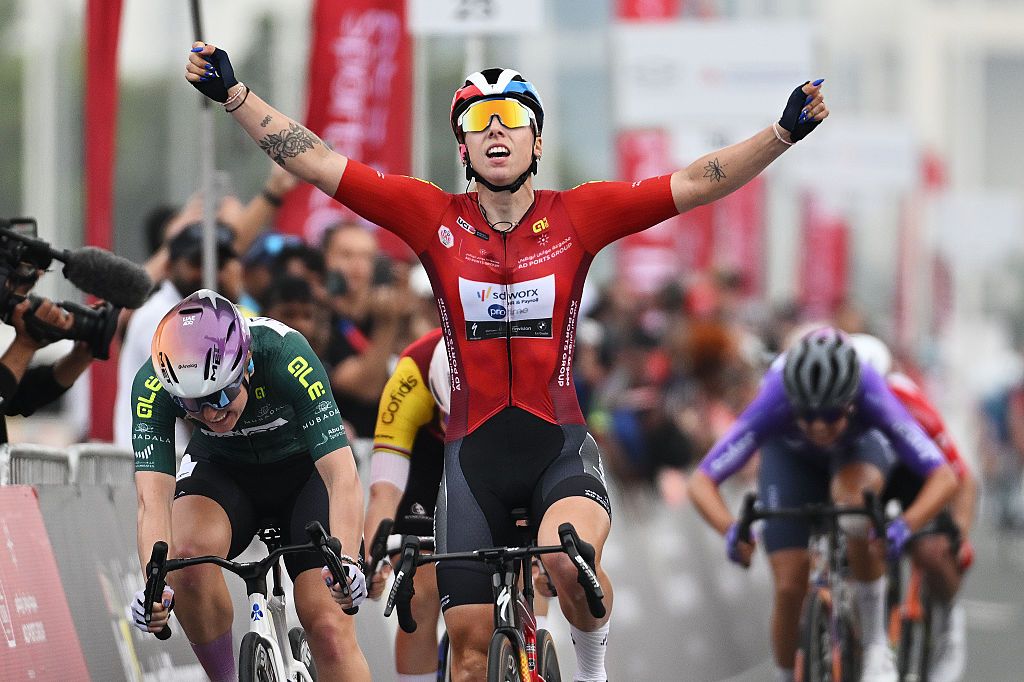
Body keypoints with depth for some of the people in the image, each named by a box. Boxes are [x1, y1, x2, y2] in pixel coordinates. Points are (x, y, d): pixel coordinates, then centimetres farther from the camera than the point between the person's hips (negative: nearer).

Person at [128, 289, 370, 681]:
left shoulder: (285, 357, -35)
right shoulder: (153, 384, -30)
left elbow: (341, 476, -39)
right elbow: (153, 498, -36)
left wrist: (346, 562, -55)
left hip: (303, 470, -1)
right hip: (222, 469, 1)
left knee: (328, 627, -17)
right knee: (189, 554, -32)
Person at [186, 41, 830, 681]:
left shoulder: (576, 217, -2)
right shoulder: (435, 217, -1)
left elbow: (694, 183, -7)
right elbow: (318, 163, -4)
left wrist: (784, 132, -17)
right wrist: (233, 94, -11)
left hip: (559, 445, -2)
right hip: (474, 453, 2)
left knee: (567, 557, -33)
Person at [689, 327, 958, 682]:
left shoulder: (873, 399, -41)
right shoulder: (772, 405, -40)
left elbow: (943, 477, -40)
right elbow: (701, 482, -38)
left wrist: (905, 525, -58)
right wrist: (731, 530, -57)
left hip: (859, 444, -1)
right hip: (789, 454, 1)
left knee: (856, 503, -36)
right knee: (789, 586, -10)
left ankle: (874, 642, -20)